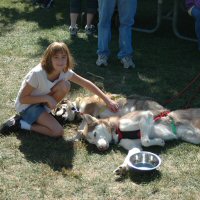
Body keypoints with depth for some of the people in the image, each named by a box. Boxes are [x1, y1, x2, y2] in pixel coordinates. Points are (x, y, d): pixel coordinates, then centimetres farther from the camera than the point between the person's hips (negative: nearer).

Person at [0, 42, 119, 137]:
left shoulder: (65, 71, -13)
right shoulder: (37, 74, -31)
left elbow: (86, 84, -7)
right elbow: (22, 99, -22)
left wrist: (107, 100, -11)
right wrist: (47, 98, -27)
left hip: (41, 103, 6)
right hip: (26, 106, -6)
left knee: (65, 85, -19)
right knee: (58, 131, -23)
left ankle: (42, 113, -3)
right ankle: (21, 123, -7)